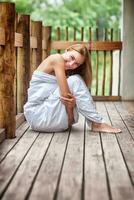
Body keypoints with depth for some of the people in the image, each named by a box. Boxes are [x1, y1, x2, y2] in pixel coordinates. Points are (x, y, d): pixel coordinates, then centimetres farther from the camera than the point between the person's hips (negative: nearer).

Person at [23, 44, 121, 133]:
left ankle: (94, 123, -6)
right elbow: (65, 94, -19)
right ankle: (98, 124, -13)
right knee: (75, 81, -16)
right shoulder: (57, 58, -11)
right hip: (38, 115, -9)